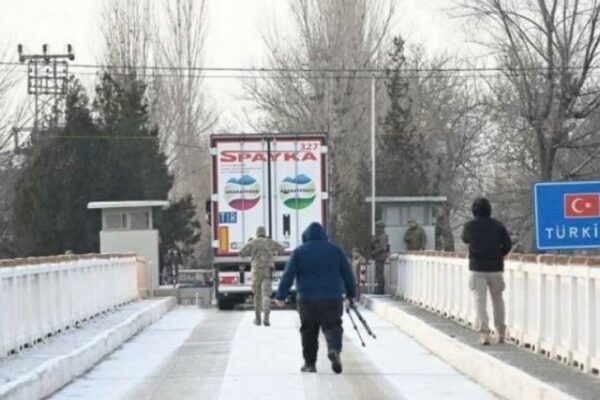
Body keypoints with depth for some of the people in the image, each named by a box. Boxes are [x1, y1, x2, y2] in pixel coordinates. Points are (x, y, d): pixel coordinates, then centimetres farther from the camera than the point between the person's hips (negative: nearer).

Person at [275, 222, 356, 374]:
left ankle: (310, 363, 11)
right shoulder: (335, 250, 7)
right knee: (332, 326, 6)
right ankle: (334, 348, -23)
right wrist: (351, 294, 20)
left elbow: (288, 275, -2)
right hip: (333, 299, 1)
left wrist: (281, 296, 1)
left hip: (308, 300, -1)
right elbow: (347, 273, 11)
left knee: (309, 332, 9)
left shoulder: (299, 251, 2)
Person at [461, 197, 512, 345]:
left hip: (477, 268, -2)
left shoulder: (469, 226, -3)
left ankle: (484, 333, -14)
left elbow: (465, 239, 17)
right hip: (495, 268, 2)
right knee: (497, 299, 16)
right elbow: (507, 244, -3)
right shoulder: (497, 225, 0)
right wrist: (498, 255, 12)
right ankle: (501, 332, 20)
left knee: (480, 300, -2)